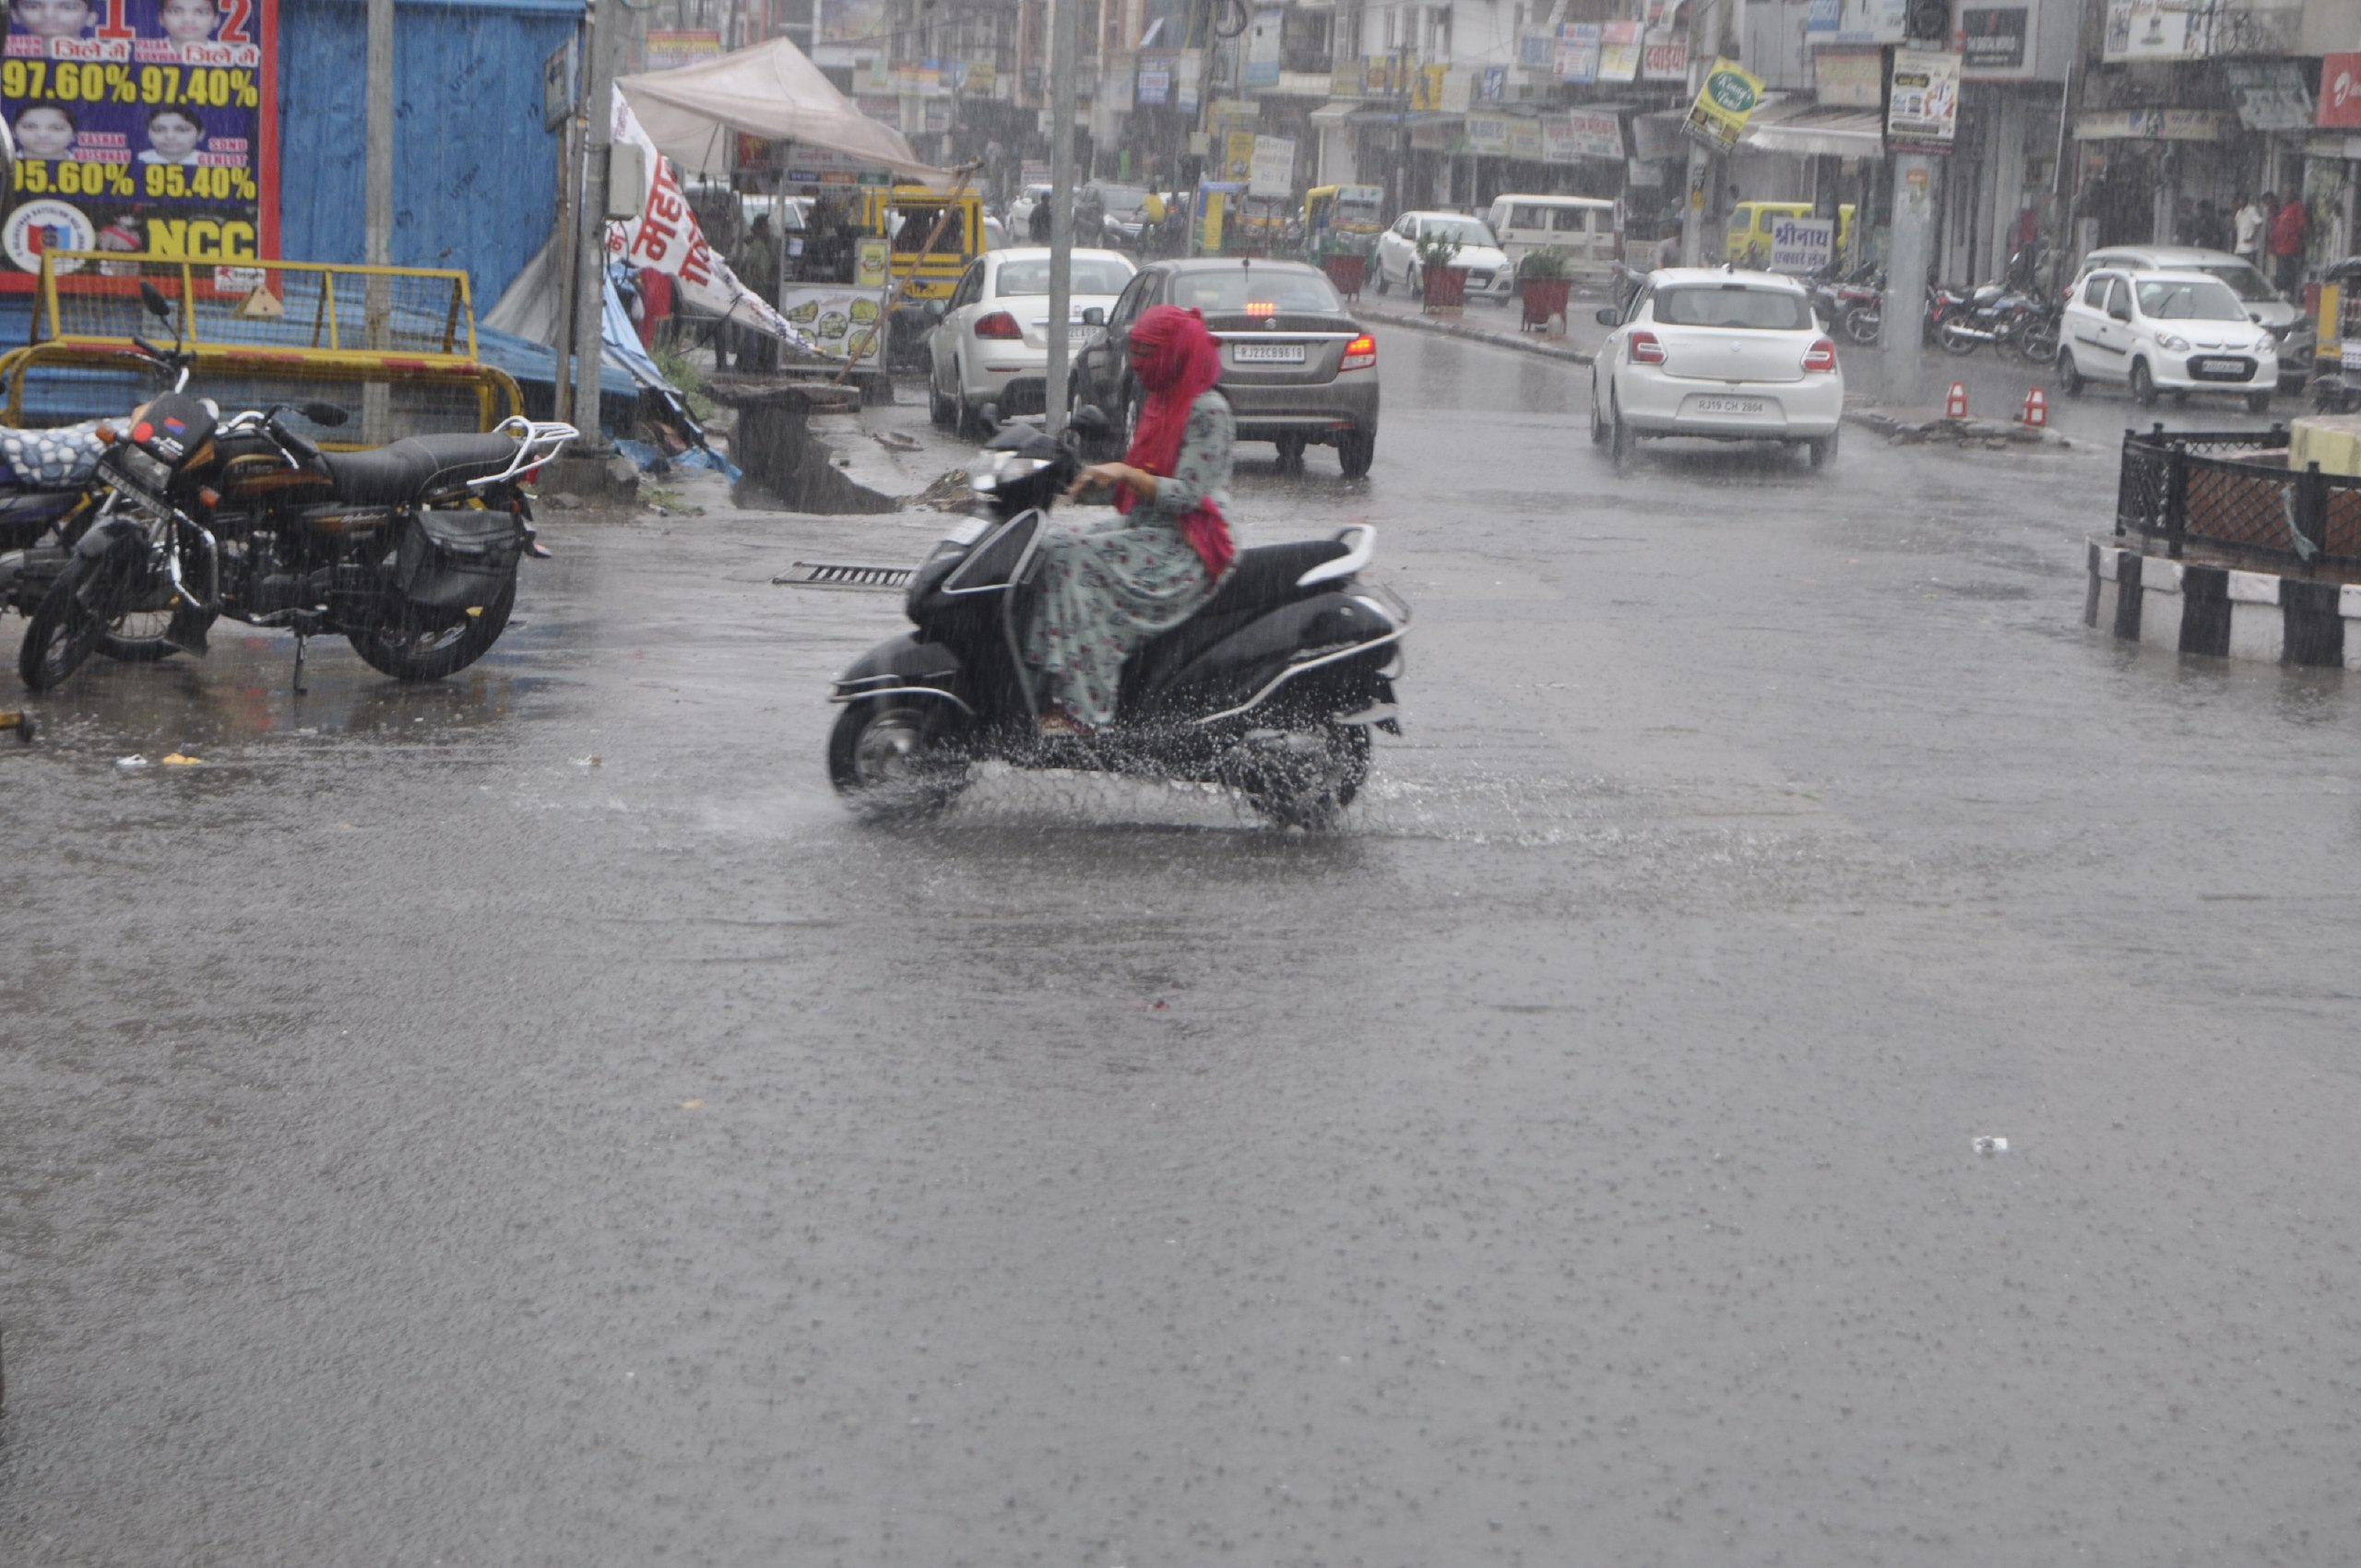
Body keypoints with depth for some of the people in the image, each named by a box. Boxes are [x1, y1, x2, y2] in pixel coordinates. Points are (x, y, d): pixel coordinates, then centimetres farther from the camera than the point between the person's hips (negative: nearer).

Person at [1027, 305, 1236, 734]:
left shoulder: (1209, 410, -10)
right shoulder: (1161, 403, 17)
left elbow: (1186, 495, -18)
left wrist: (1126, 474, -27)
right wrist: (1099, 479, 5)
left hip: (1184, 550, -9)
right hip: (1144, 530, 9)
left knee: (1073, 556, -25)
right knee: (1055, 544, -9)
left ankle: (1080, 706, -29)